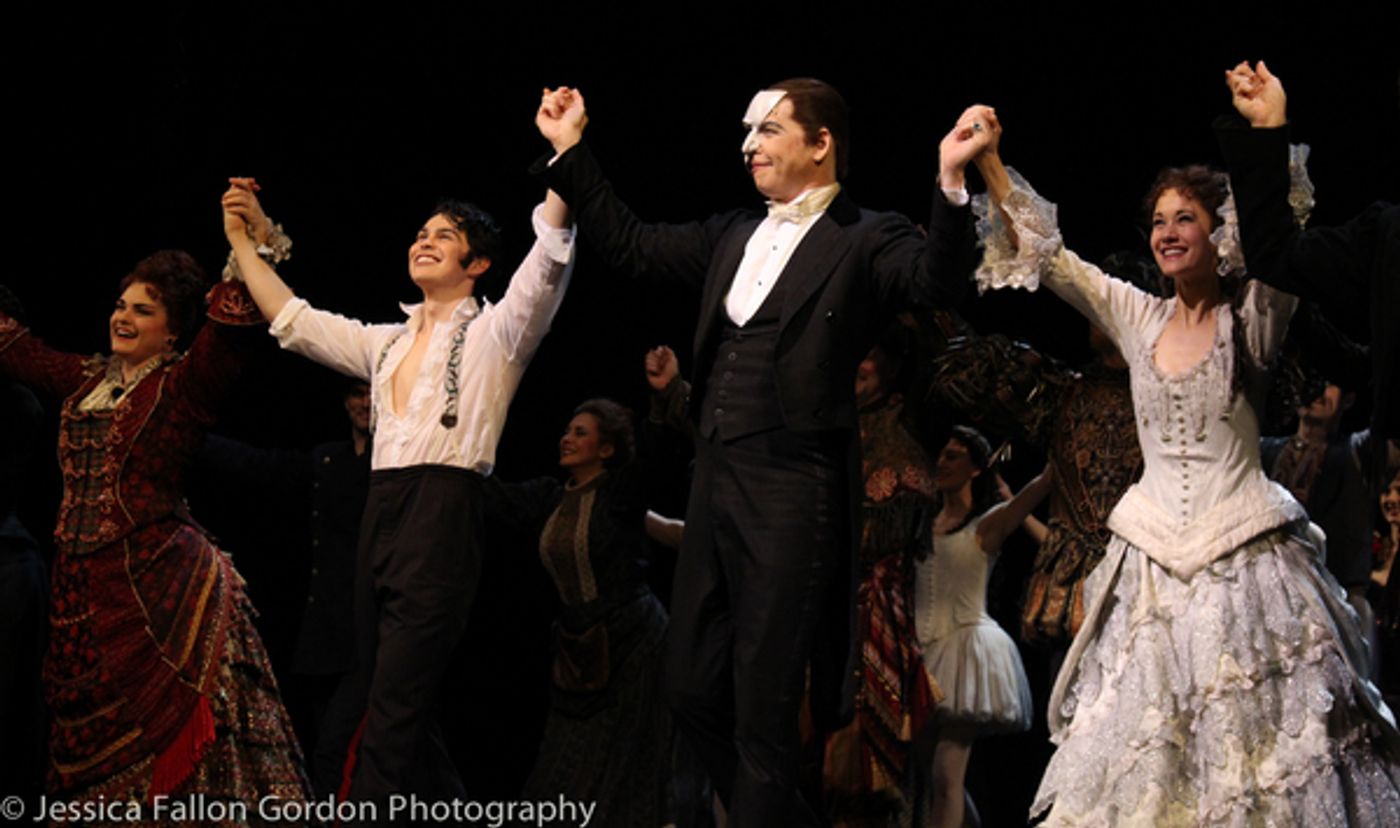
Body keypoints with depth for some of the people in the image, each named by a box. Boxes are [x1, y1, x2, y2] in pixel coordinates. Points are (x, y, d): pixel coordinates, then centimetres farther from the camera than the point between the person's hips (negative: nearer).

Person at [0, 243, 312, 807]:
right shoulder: (86, 380, 15)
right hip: (80, 585, 6)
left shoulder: (184, 382, -2)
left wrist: (249, 248, -25)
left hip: (155, 582, -6)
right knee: (85, 746, 8)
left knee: (168, 733, -7)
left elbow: (232, 326, -18)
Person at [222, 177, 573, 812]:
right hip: (380, 517, 8)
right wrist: (244, 241, 21)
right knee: (381, 698, 11)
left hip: (443, 522, -8)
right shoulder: (388, 343, 23)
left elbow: (547, 264, -12)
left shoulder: (492, 334, 4)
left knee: (394, 709, -14)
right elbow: (293, 321, 24)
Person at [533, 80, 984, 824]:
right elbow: (630, 245, 23)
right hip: (715, 483, 8)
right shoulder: (732, 239, 16)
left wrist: (951, 183, -38)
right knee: (691, 689, 14)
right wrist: (569, 152, 20)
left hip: (792, 491, -8)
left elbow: (933, 274, -23)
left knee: (763, 711, -3)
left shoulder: (865, 242, -5)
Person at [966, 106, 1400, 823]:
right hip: (1152, 560, 4)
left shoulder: (1251, 319, -1)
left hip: (1245, 560, -3)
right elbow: (1046, 254, 7)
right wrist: (990, 165, -3)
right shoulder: (1136, 317, 9)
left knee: (1260, 741, -3)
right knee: (1143, 750, 2)